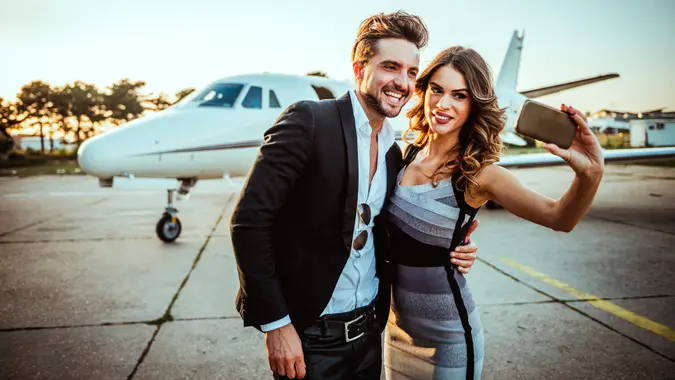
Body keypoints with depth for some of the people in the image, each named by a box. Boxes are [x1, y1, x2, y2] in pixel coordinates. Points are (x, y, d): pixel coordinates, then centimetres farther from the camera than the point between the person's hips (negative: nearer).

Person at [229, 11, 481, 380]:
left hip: (368, 329, 7)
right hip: (310, 335, -6)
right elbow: (249, 220, -18)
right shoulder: (308, 121, -15)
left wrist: (444, 253, -4)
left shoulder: (393, 152, 6)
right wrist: (275, 323, -18)